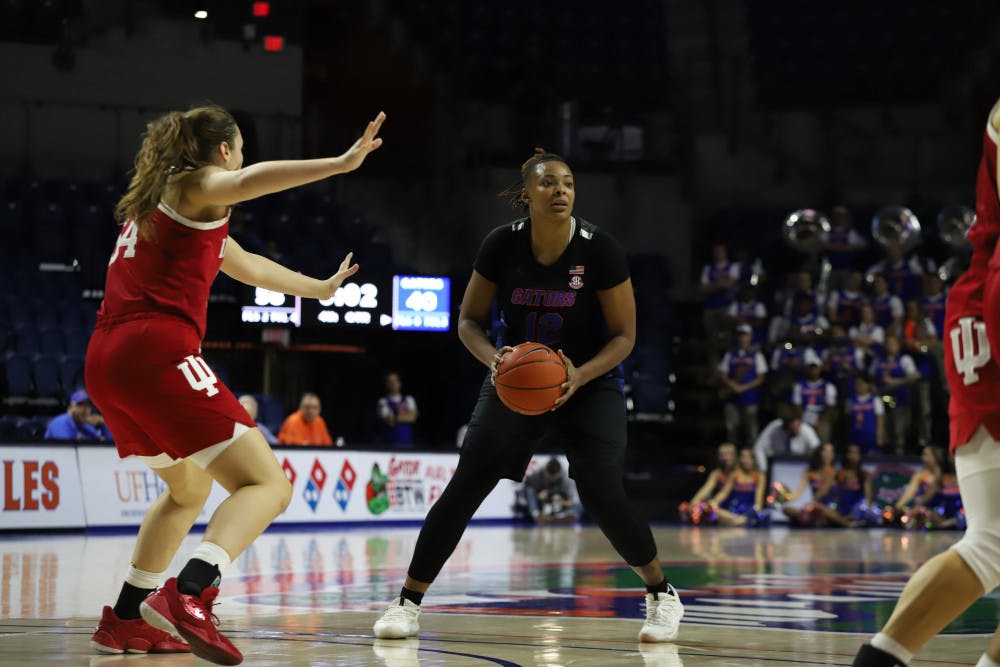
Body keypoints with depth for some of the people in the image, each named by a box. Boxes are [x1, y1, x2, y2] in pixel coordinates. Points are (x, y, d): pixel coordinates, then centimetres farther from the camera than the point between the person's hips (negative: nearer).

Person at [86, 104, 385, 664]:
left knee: (190, 487, 30)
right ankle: (190, 594, -36)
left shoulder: (152, 200, 30)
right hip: (158, 351, -9)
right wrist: (343, 163, -28)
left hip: (107, 363, 9)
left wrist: (318, 288, 55)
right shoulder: (196, 185, 5)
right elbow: (251, 181, -22)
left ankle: (126, 619, 28)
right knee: (269, 483, -13)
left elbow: (247, 266, 43)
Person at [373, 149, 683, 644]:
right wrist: (492, 358, -24)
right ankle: (407, 603, 2)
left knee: (602, 494, -17)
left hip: (590, 381, -2)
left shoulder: (600, 250, -18)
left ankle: (662, 594, 7)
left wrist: (581, 375, -28)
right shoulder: (502, 245, -13)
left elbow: (624, 336, -11)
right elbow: (469, 320, -3)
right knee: (465, 486, -9)